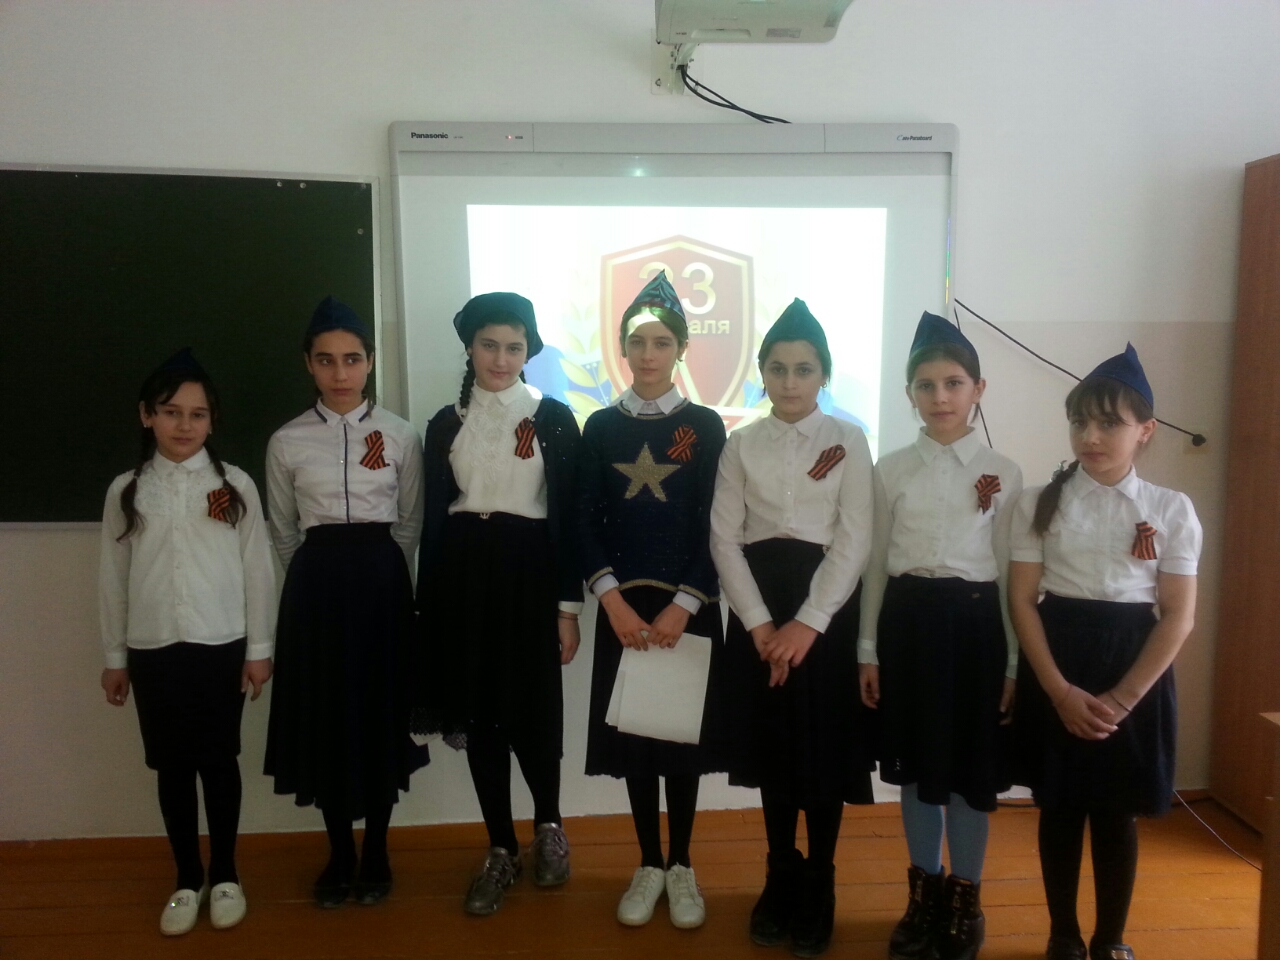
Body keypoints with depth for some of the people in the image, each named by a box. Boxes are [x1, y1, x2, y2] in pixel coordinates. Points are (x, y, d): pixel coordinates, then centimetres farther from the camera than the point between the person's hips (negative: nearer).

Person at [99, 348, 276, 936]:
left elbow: (256, 569, -1)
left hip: (220, 647, -1)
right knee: (172, 767, 11)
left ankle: (224, 875, 26)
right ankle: (187, 879, 27)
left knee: (218, 762, 8)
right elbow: (113, 577, 7)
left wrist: (259, 648, -2)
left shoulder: (235, 485, -2)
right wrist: (114, 657, 8)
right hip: (153, 651, 2)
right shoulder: (125, 491, 3)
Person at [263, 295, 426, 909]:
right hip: (315, 584, 1)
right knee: (324, 715, 6)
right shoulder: (286, 442, 2)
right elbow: (283, 533, 11)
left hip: (382, 581, 0)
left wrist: (375, 569, 7)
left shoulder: (400, 437, 0)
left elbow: (409, 526, 8)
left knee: (382, 711, 6)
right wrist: (318, 575, 10)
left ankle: (376, 852, 24)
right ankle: (340, 852, 25)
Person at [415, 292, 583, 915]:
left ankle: (548, 826, 29)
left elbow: (569, 517, -1)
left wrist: (567, 607, -5)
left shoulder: (553, 418, 1)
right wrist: (429, 607, 6)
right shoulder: (446, 423, 9)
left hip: (529, 572, -3)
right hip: (464, 575, 3)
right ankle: (501, 851, 24)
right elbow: (434, 520, 8)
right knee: (478, 714, 7)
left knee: (534, 711, -2)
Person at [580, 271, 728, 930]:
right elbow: (587, 524, 0)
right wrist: (614, 601, -12)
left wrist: (682, 605, -13)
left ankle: (681, 866, 24)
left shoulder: (705, 426, 0)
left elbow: (714, 528, -4)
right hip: (624, 604, 1)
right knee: (631, 731, 7)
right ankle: (649, 865, 24)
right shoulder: (600, 427, 4)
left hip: (690, 603, -1)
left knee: (683, 731, 7)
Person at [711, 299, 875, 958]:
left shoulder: (848, 441, 0)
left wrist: (807, 624, -15)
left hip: (826, 606, -1)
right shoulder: (742, 445, 4)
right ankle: (780, 879, 29)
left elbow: (854, 541, -6)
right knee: (771, 746, 10)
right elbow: (725, 537, -1)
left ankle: (818, 891, 24)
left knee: (823, 748, 5)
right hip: (758, 608, 2)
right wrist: (760, 624, -11)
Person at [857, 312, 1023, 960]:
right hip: (907, 618, 1)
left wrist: (1012, 665, 1)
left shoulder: (1003, 474, 0)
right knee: (916, 764, 12)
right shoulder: (890, 470, 2)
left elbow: (1012, 573, 2)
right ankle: (925, 893, 31)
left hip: (974, 621, -1)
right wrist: (868, 650, 4)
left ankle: (965, 899, 28)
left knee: (972, 767, 9)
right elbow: (877, 563, 5)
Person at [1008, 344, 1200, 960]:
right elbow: (1022, 600, -4)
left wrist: (1122, 697, -12)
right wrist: (1060, 690, -13)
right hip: (1056, 662, 0)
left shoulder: (1171, 509, -1)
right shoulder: (1040, 503, -1)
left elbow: (1178, 616, -4)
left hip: (1134, 667, 0)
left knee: (1119, 813, 10)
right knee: (1060, 806, 10)